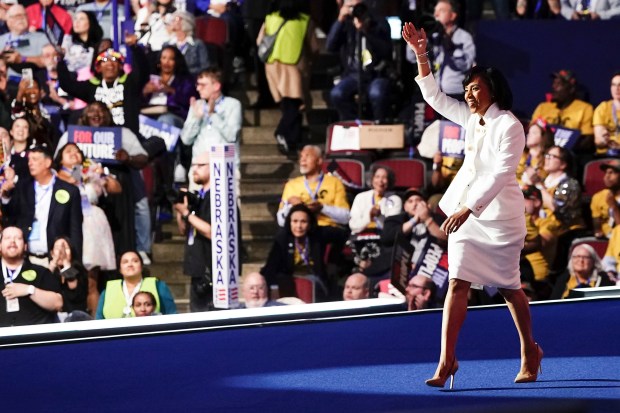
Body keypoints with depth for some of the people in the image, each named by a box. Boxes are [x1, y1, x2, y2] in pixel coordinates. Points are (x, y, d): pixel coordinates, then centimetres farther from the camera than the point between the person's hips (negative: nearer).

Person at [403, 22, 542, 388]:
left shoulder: (509, 126, -15)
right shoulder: (471, 118, 9)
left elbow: (500, 174, -22)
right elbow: (435, 97, 18)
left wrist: (469, 208, -28)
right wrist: (422, 56, 8)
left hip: (499, 216, -7)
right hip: (467, 212, 7)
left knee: (509, 286, 6)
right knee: (457, 283, -4)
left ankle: (530, 352, 26)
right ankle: (447, 362, -10)